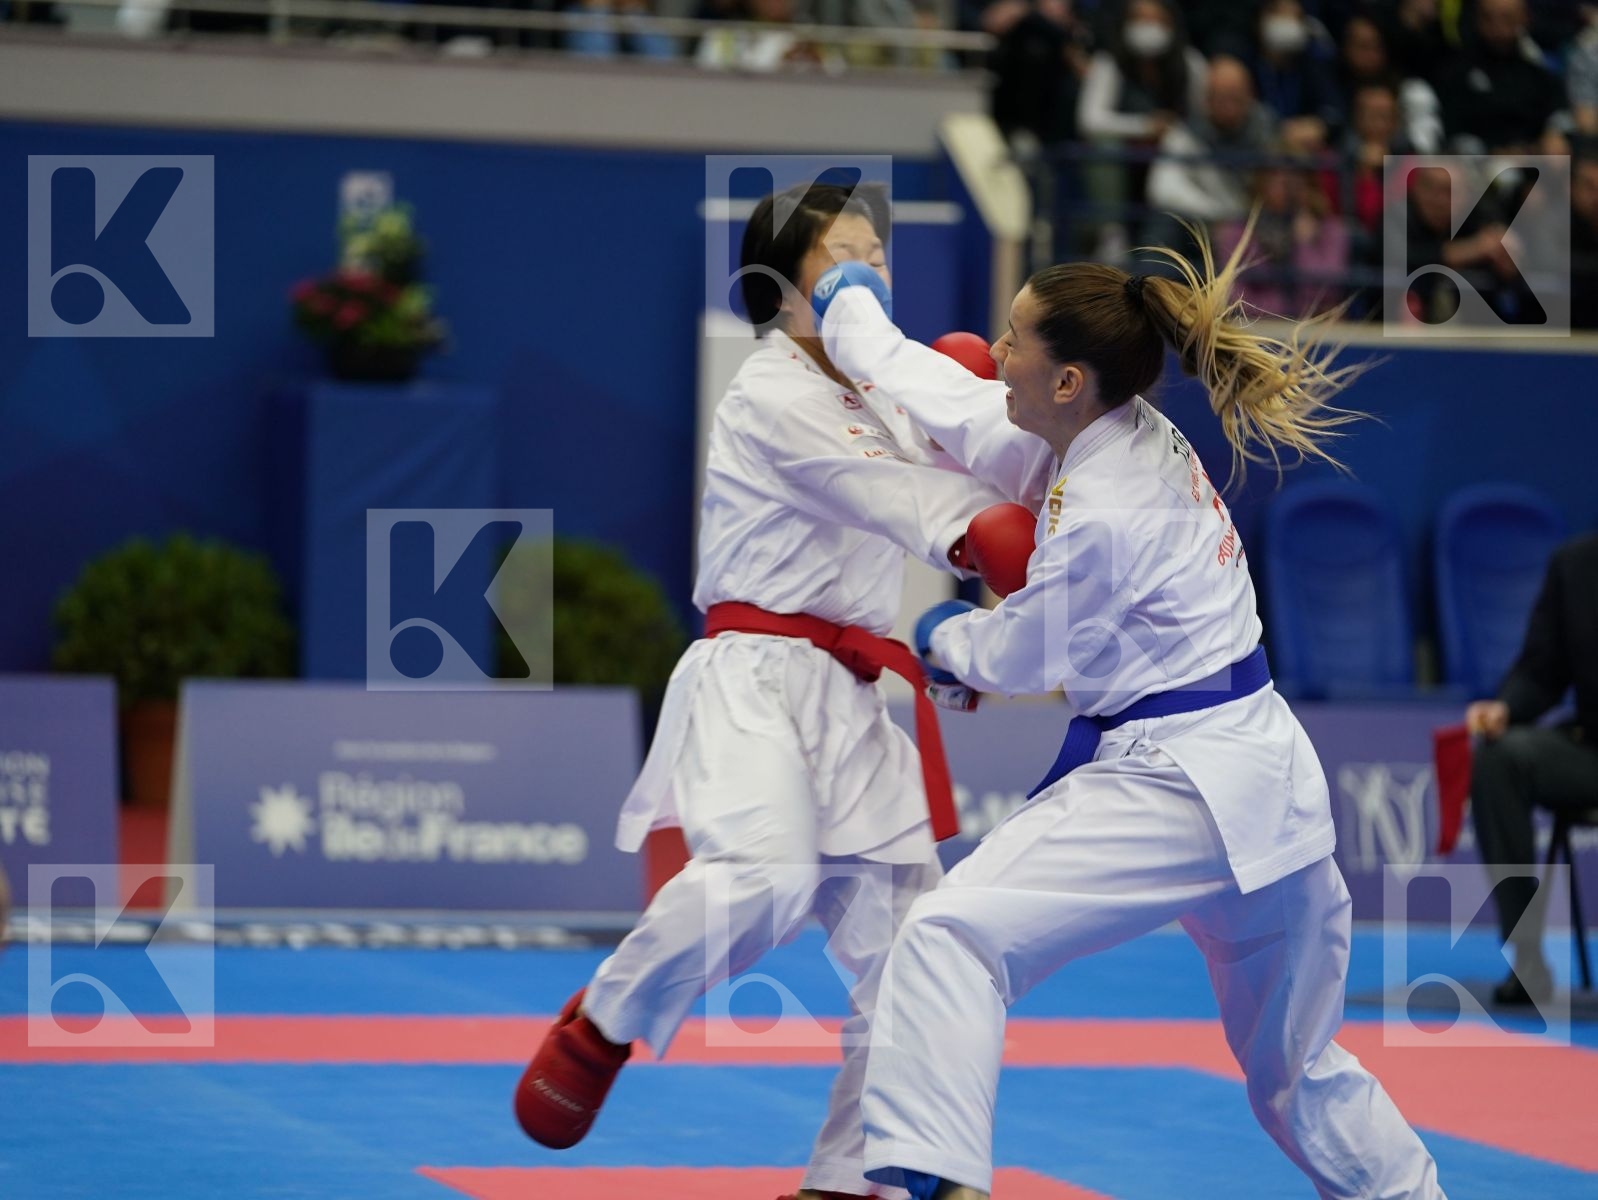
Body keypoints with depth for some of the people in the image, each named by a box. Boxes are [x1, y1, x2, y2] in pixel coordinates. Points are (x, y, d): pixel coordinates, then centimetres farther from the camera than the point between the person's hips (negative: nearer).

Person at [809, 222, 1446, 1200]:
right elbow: (960, 413, 19)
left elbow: (1020, 660, -6)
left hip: (1180, 789, -10)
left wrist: (942, 638, 16)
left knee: (956, 935, -18)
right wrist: (851, 315, 29)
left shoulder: (1104, 515, -21)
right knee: (1299, 1064, 22)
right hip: (1271, 779, 10)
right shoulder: (1129, 435, 5)